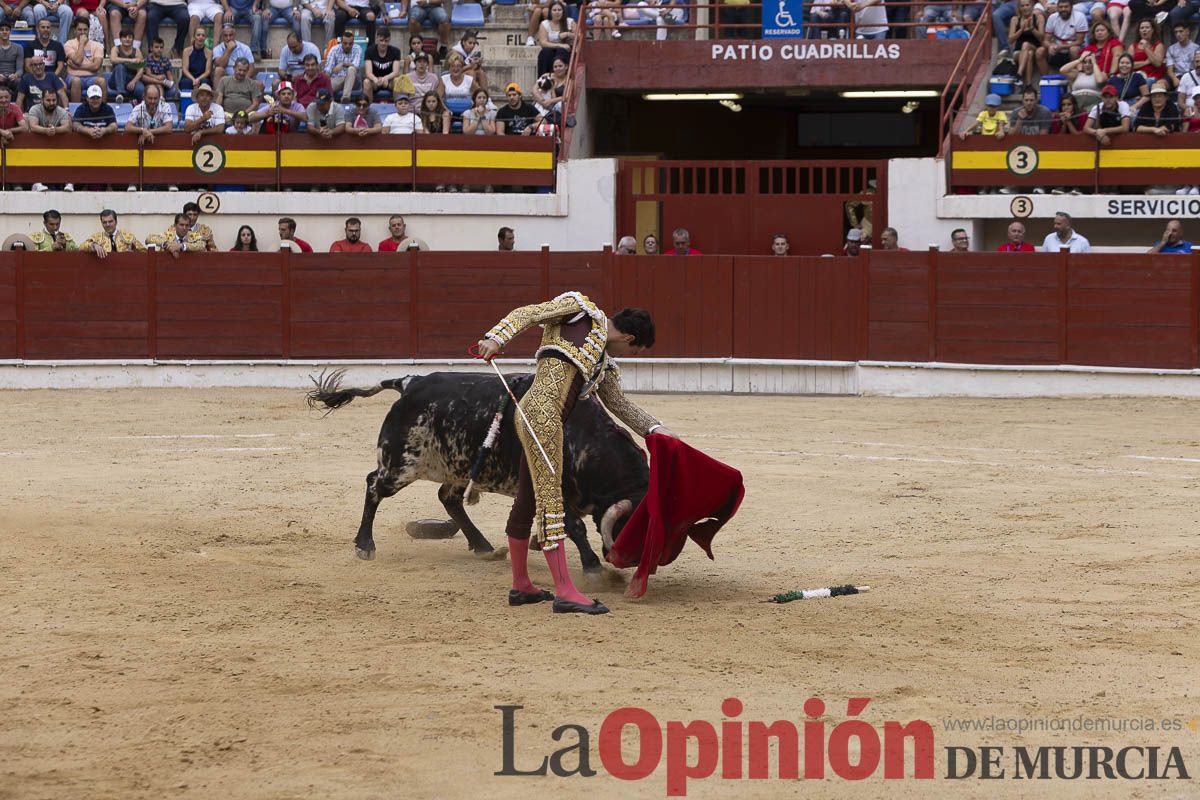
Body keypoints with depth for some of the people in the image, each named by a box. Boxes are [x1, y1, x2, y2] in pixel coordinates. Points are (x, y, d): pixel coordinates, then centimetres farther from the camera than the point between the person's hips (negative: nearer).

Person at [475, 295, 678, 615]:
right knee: (550, 497, -11)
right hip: (541, 411, -9)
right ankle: (564, 591, -14)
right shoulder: (581, 310, 6)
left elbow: (620, 405, 33)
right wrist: (497, 338, -16)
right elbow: (525, 314, -1)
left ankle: (520, 586, 26)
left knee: (528, 501, 17)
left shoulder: (603, 364, 26)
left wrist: (655, 428, 25)